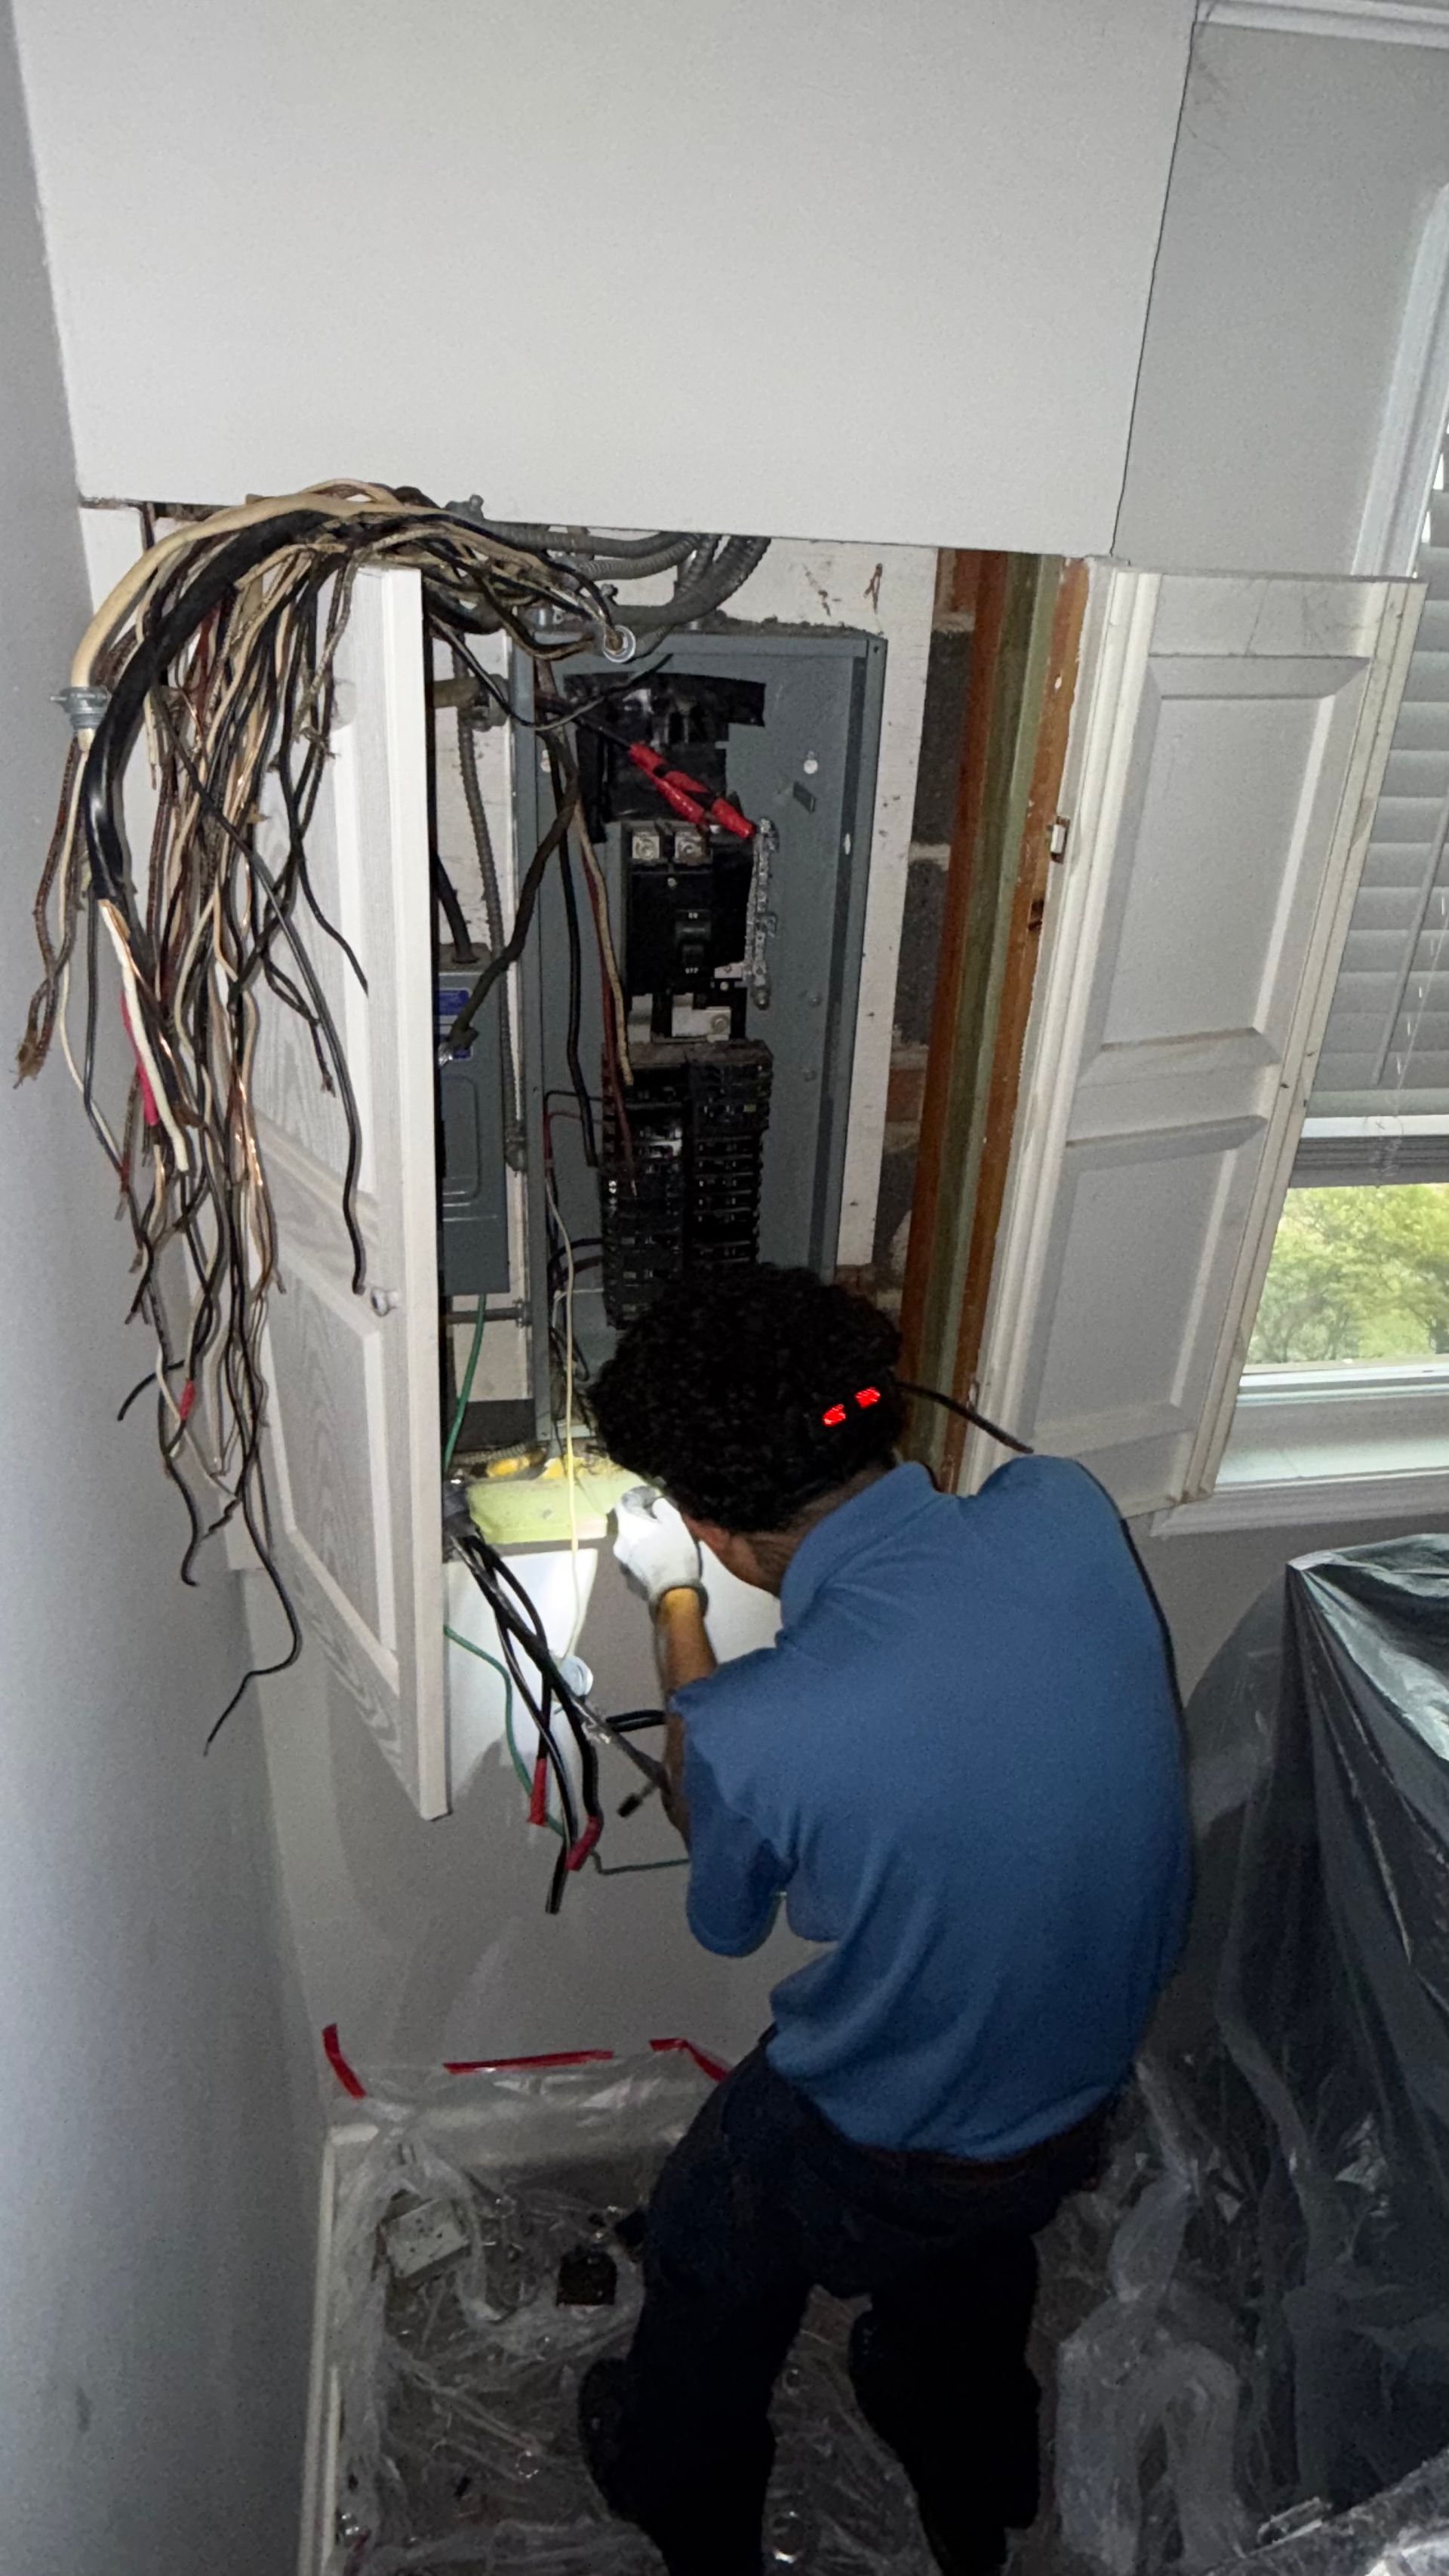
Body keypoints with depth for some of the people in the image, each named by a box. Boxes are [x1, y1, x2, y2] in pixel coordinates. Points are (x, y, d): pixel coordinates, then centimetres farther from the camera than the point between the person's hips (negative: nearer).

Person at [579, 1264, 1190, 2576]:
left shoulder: (750, 1735, -37)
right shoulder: (1069, 1509, -26)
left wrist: (676, 1606, -7)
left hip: (870, 2161, -4)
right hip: (1088, 2093, 5)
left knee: (708, 2270, 30)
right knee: (972, 2283, 37)